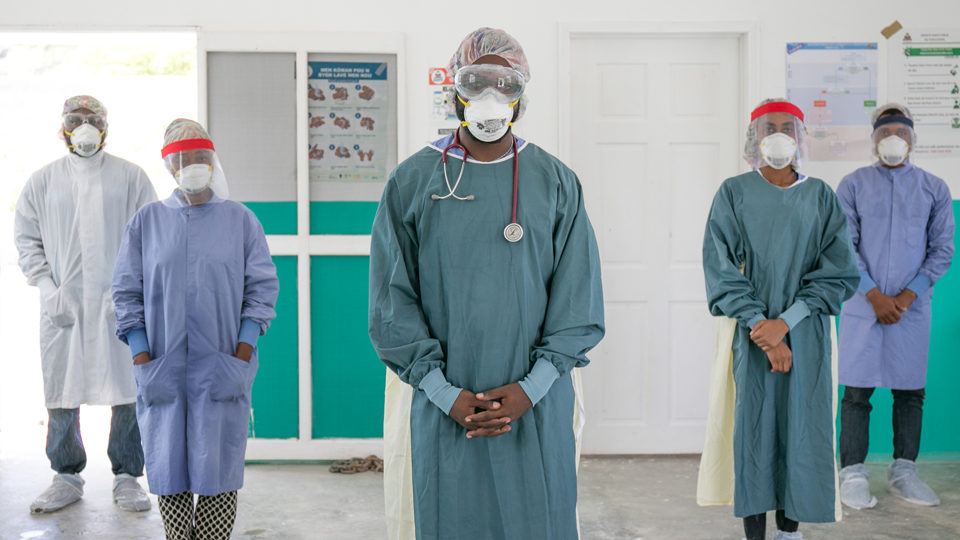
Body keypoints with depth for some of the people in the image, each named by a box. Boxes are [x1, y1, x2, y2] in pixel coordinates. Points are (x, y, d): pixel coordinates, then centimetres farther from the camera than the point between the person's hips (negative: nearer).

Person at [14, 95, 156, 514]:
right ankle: (67, 476, 20)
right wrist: (48, 287, -2)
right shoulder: (43, 181, 11)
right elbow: (27, 239, 11)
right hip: (61, 306, 2)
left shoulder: (130, 177, 6)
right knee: (61, 392, 5)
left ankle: (126, 476, 12)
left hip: (119, 306, -2)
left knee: (128, 391, -1)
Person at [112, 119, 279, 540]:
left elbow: (262, 287, 3)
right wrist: (142, 359, -3)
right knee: (169, 466, 5)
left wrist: (243, 352, -7)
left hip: (222, 371, -1)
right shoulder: (147, 221, 8)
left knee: (219, 466, 1)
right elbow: (127, 292, 6)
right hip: (163, 371, 1)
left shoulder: (241, 220, 6)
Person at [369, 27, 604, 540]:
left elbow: (578, 298, 1)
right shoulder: (412, 182, 1)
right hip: (443, 409, 0)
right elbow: (392, 301, -1)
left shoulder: (556, 182, 3)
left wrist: (532, 386, -8)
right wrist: (445, 393, -8)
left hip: (538, 406, 1)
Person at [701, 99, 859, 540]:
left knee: (801, 427, 2)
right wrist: (762, 328, -13)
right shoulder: (733, 194, 1)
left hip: (806, 333, 1)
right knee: (754, 427, 0)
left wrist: (786, 321, -12)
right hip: (752, 332, -1)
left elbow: (839, 272, -1)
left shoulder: (821, 197, 5)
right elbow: (721, 270, -4)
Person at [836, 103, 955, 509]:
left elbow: (942, 249, 4)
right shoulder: (853, 185, 3)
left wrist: (908, 295, -7)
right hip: (863, 304, -2)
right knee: (857, 389, -3)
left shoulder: (934, 189, 8)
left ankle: (904, 470, 17)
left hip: (912, 305, 2)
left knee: (911, 390, 6)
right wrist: (874, 295, -10)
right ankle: (853, 474, 2)